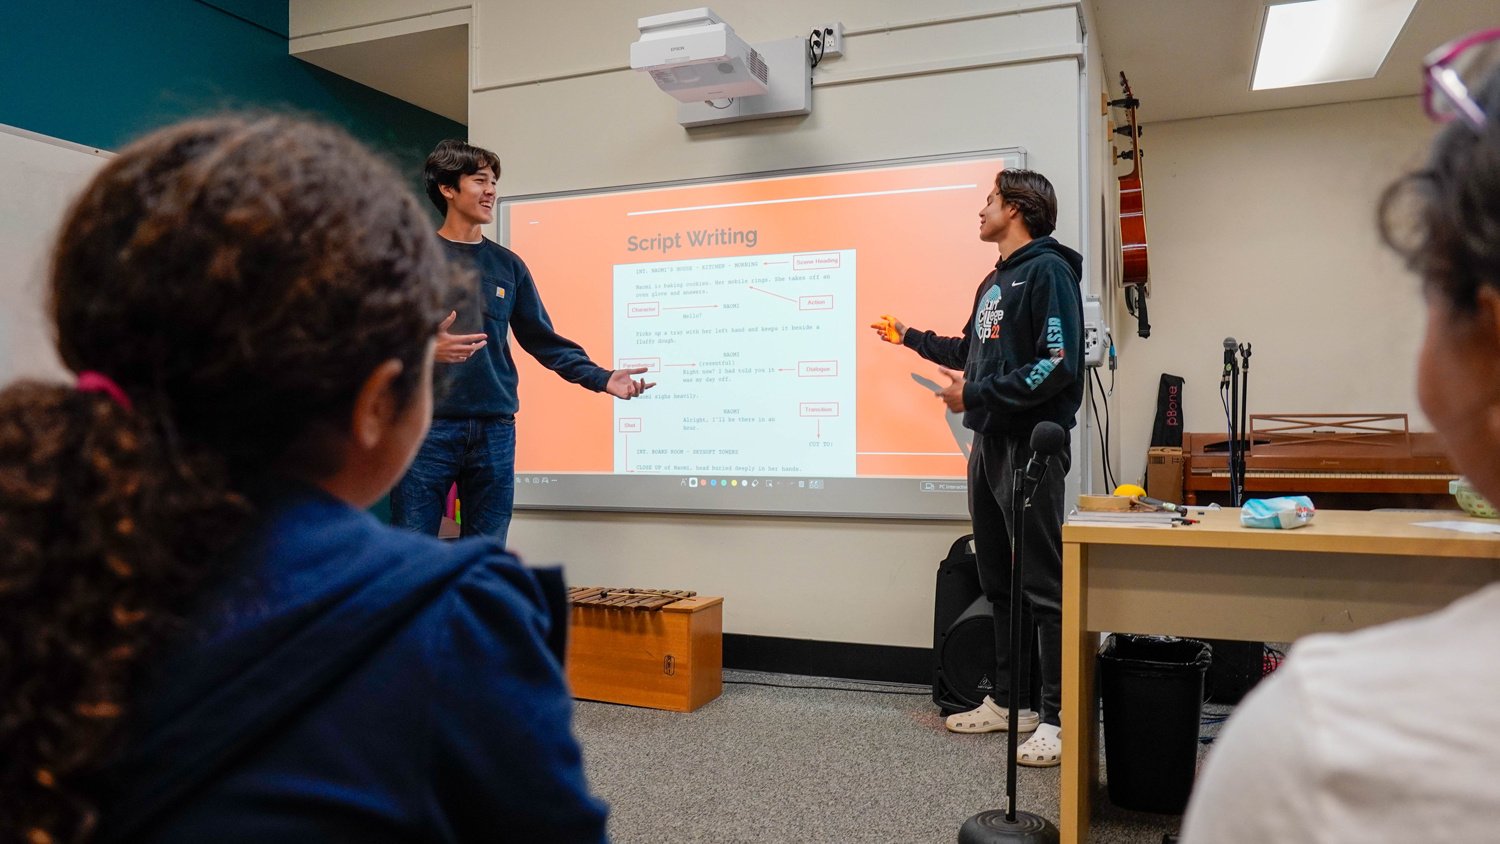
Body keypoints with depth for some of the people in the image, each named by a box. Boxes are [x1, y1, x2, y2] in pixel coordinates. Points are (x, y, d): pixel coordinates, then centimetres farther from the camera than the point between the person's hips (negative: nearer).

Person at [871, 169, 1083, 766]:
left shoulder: (1047, 271, -10)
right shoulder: (995, 281, 18)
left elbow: (1058, 366, -20)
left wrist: (976, 394, -17)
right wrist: (910, 338, 39)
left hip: (1030, 447, -9)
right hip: (989, 445, 9)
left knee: (1044, 586, -4)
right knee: (999, 581, 14)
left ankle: (1058, 718, 5)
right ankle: (1008, 701, 25)